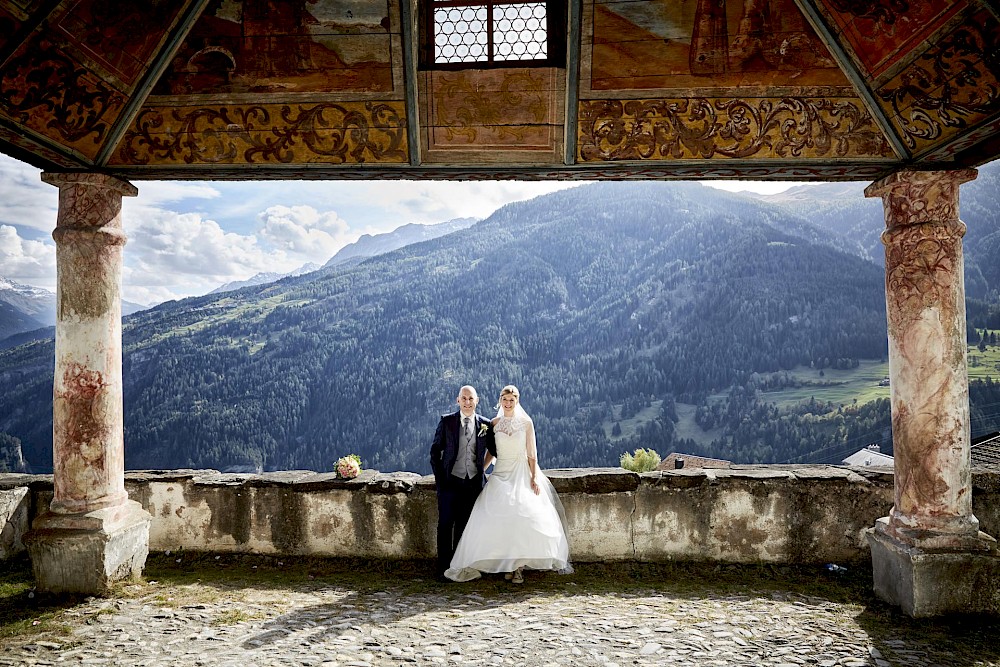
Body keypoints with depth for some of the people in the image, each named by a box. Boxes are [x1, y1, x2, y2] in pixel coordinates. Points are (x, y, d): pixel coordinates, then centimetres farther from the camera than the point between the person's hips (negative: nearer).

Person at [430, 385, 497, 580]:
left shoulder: (486, 424, 4)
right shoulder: (446, 421, 0)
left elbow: (495, 451, 12)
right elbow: (435, 451, 3)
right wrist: (439, 477, -2)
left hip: (474, 483, 2)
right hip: (450, 482, -2)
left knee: (464, 526, 10)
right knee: (446, 524, 2)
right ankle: (444, 568, 12)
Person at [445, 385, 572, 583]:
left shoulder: (526, 423, 3)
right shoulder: (494, 423, 8)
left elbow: (532, 453, 2)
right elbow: (491, 452, 13)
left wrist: (534, 477, -6)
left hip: (521, 473, -2)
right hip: (500, 473, 2)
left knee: (523, 515, -19)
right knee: (500, 518, -14)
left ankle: (519, 565, -8)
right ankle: (507, 563, -1)